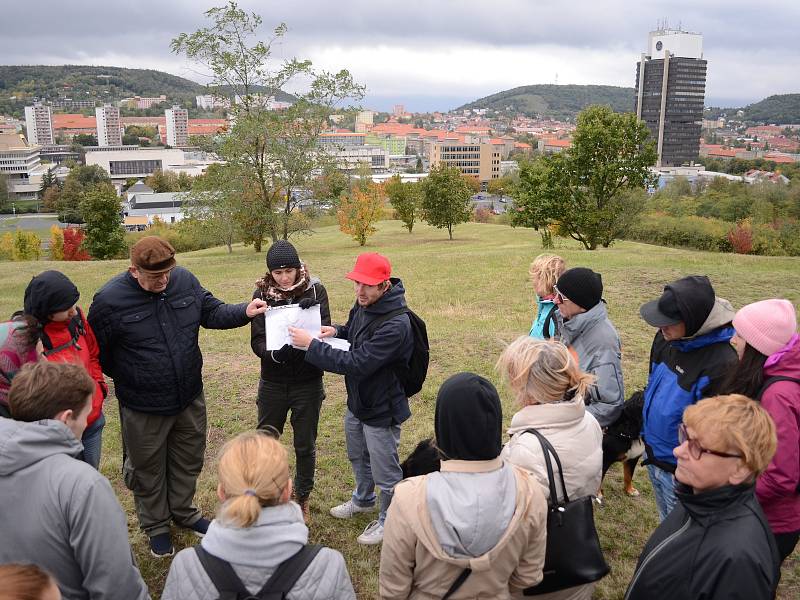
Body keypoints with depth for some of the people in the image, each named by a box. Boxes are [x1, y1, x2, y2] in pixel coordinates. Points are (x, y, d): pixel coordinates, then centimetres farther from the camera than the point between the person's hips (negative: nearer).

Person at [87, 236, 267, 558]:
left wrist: (244, 311, -14)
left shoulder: (185, 280, -10)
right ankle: (156, 526, 40)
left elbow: (211, 312, 3)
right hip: (143, 409, -4)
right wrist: (126, 378, 1)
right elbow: (97, 352, -5)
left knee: (188, 460, 22)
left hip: (190, 397, 4)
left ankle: (183, 511, 47)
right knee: (149, 469, 16)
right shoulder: (110, 300, -20)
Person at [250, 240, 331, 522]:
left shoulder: (315, 290, -9)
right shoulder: (262, 293, -7)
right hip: (273, 383, 1)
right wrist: (276, 353, -33)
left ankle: (302, 498, 35)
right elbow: (257, 341, -12)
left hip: (308, 383, -1)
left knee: (305, 446, 13)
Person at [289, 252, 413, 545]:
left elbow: (357, 363, -33)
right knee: (358, 456, 29)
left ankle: (388, 520, 36)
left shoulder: (395, 325, -34)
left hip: (381, 409, -9)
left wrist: (311, 345, -29)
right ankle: (363, 500, 55)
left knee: (385, 471, 11)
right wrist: (336, 331, -7)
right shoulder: (363, 304, -6)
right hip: (356, 401, 9)